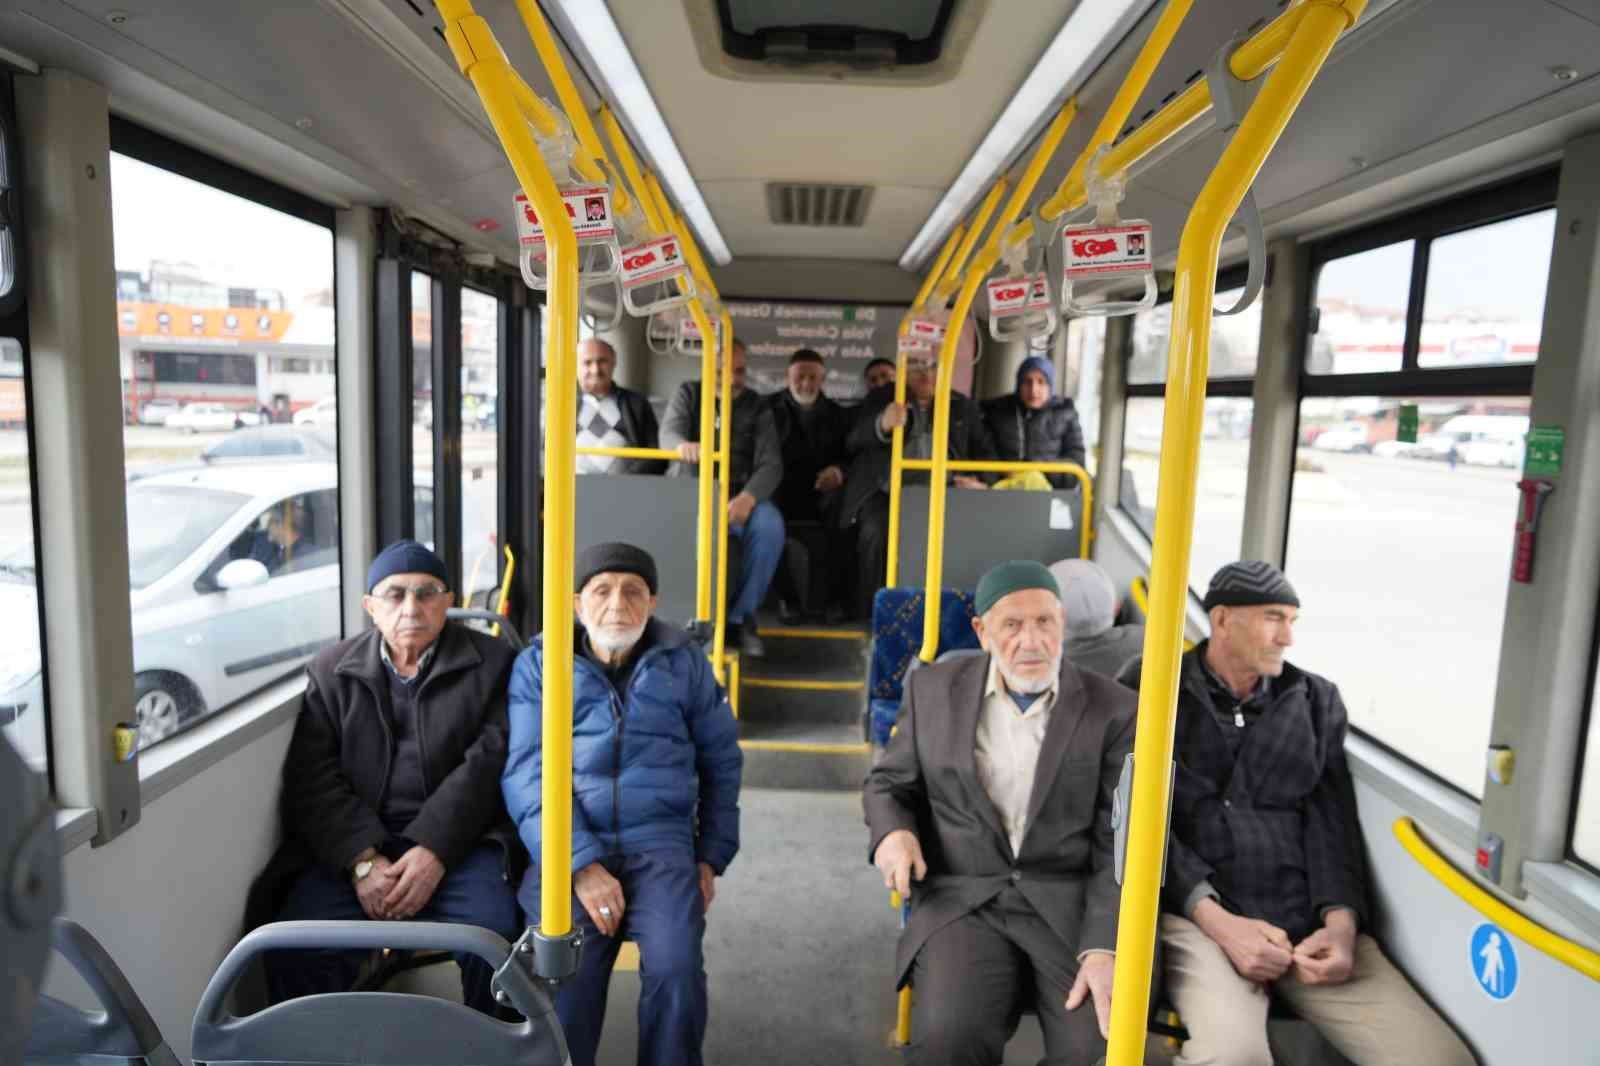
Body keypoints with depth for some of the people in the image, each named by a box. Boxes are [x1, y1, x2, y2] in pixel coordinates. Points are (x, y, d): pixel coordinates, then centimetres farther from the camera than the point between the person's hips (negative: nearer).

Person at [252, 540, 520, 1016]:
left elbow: (489, 761, -4)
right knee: (295, 950, -23)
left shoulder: (492, 663, 4)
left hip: (457, 839, -2)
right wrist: (362, 860, -13)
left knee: (494, 937, -27)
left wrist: (434, 851, -17)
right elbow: (313, 775, 2)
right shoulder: (331, 670, 11)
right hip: (351, 845, 2)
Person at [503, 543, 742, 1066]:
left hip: (659, 843, 1)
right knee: (564, 976, -25)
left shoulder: (685, 663, 9)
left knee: (675, 968, -24)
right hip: (567, 848, 0)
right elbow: (527, 775, -4)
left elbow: (721, 762, 16)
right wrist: (580, 863, -16)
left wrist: (712, 856, 9)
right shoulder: (537, 665, 5)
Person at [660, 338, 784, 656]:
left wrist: (747, 498, -27)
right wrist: (683, 445, -40)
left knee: (770, 525, -32)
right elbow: (669, 432, -12)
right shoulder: (687, 394, 8)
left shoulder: (757, 408, 8)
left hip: (738, 496, 1)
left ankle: (740, 617, -15)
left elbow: (771, 464, -5)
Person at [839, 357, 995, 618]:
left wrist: (982, 482, -3)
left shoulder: (962, 406, 19)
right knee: (876, 532, -32)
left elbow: (985, 451, 20)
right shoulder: (880, 399, 13)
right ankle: (869, 616, -20)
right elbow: (853, 441, -1)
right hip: (888, 490, -1)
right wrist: (882, 425, -24)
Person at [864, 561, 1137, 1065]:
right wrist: (893, 832, -7)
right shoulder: (934, 689, 4)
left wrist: (1105, 948, -16)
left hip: (1075, 905, 0)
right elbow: (889, 784, 15)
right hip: (962, 901, 0)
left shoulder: (1115, 710, 0)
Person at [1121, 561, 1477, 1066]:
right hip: (1196, 913, -4)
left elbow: (1332, 821, 9)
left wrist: (1341, 922, -9)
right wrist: (1216, 920, -15)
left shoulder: (1316, 699, 16)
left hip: (1308, 921, 4)